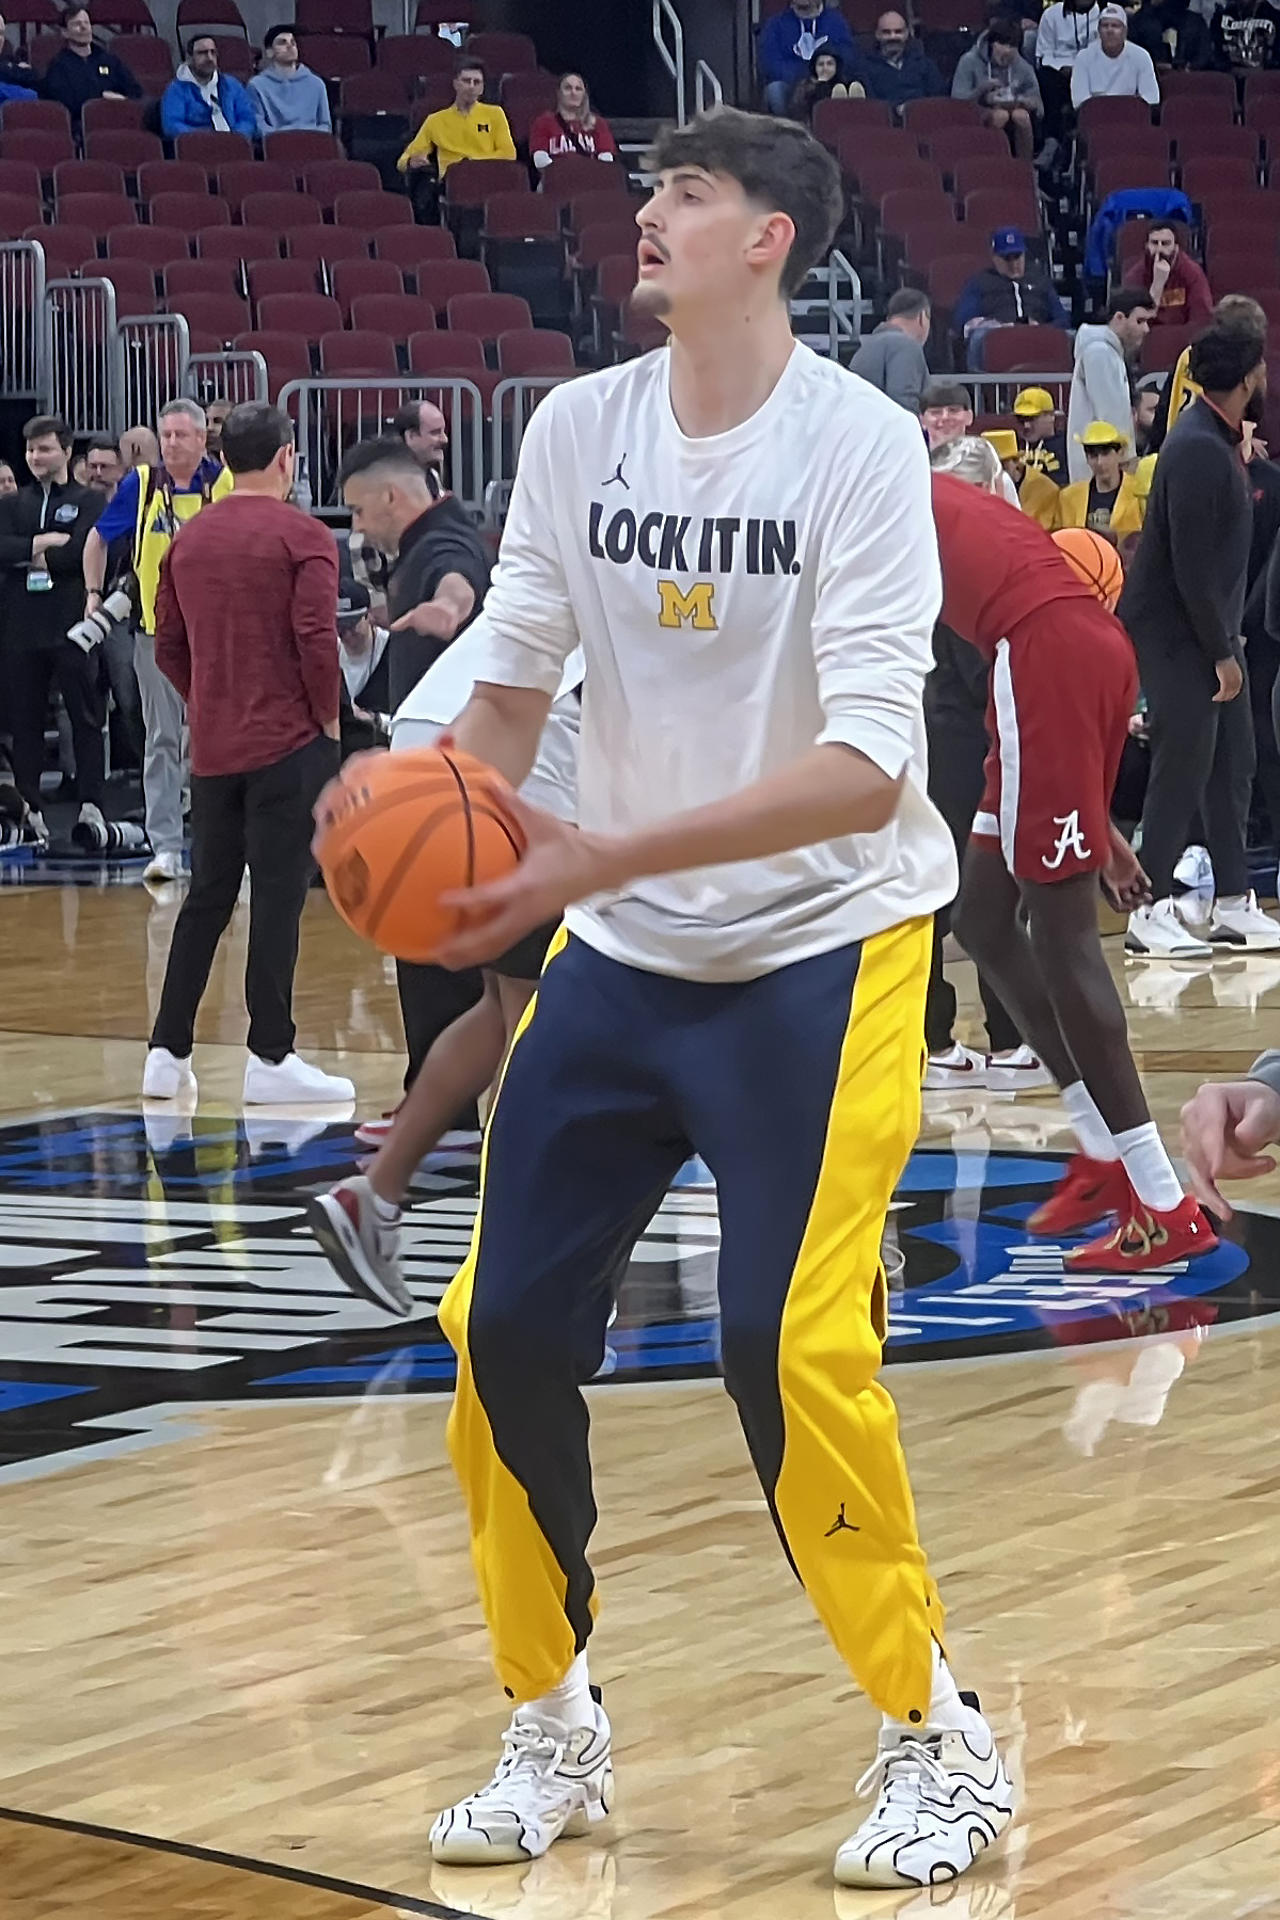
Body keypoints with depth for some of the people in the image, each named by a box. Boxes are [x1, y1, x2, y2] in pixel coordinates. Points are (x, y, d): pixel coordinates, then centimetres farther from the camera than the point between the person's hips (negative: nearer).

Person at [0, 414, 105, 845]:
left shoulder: (88, 502, 4)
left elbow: (83, 551, -11)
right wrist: (43, 543, -13)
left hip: (72, 627, -4)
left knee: (87, 718, -3)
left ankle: (91, 805, -4)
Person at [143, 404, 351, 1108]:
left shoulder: (189, 538, 8)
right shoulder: (302, 536, -8)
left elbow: (168, 646, 10)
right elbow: (316, 639, -16)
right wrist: (328, 718, -3)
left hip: (212, 748, 6)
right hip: (288, 744, -5)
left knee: (207, 897, 12)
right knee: (277, 899, -3)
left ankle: (168, 1054, 12)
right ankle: (270, 1058, -2)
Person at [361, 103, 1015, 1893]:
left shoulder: (859, 440, -18)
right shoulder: (577, 425, -3)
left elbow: (864, 763, -25)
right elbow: (512, 682, 5)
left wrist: (608, 855, -33)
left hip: (819, 947, -5)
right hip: (624, 952, 5)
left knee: (790, 1351, -14)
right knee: (506, 1328, 1)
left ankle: (940, 1746, 4)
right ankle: (554, 1735, 20)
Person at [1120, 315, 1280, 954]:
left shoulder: (1219, 438, 10)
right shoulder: (1199, 450, -22)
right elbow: (1190, 564, -23)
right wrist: (1222, 652, -18)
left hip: (1209, 629, 10)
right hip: (1174, 631, -10)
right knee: (1184, 767, -8)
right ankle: (1150, 913, -3)